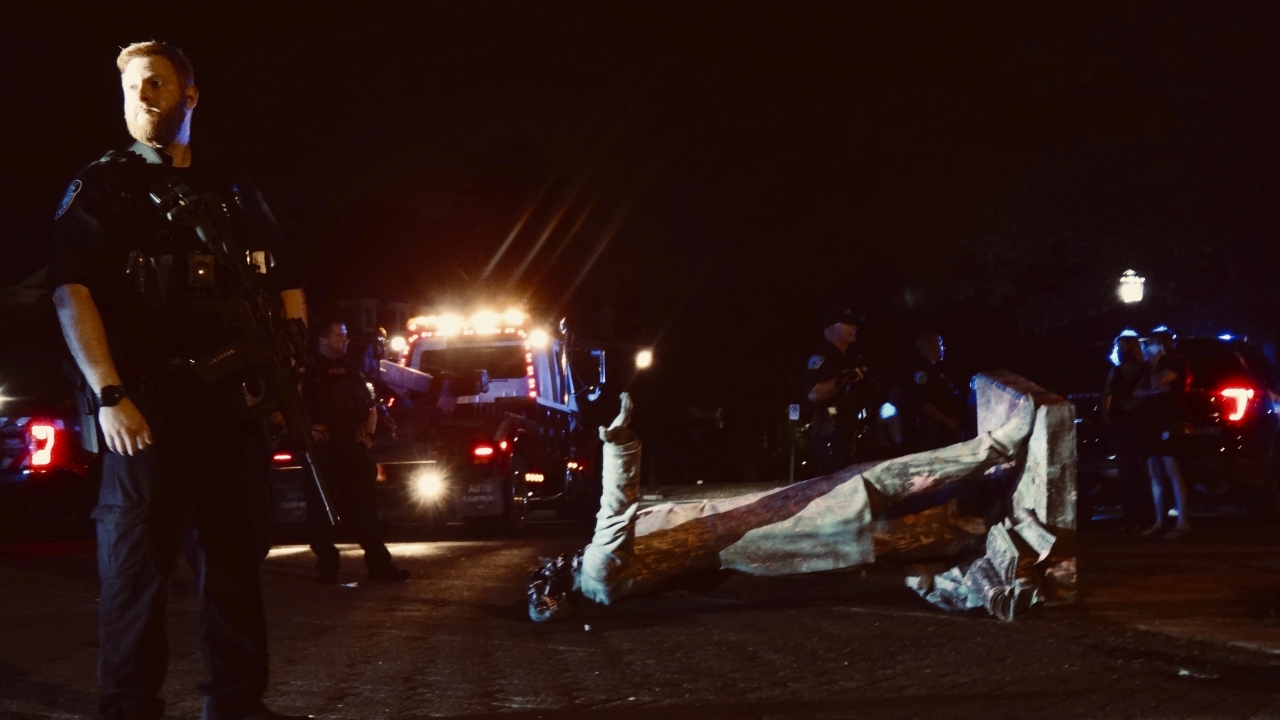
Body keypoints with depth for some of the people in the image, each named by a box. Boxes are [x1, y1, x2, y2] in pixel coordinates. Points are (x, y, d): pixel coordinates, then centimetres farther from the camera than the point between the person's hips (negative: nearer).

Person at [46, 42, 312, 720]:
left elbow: (285, 289, 21)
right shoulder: (101, 186, 6)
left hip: (232, 402, 4)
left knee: (236, 556, 6)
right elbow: (71, 291, -5)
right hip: (146, 403, -4)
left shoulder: (233, 195, 19)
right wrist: (109, 396, -16)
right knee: (137, 562, -5)